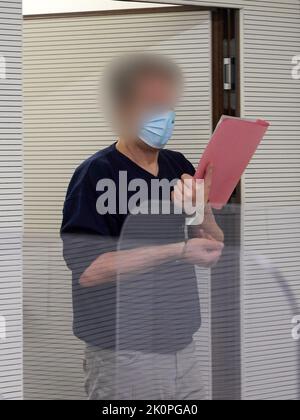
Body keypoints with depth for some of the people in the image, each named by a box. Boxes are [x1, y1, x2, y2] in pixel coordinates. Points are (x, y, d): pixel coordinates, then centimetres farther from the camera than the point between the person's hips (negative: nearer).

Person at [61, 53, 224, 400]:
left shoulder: (180, 167, 9)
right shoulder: (97, 174, -12)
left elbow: (212, 254, 10)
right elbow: (87, 269, -21)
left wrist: (202, 212, -11)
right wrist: (179, 251, -22)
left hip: (182, 347, 6)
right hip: (124, 356, -6)